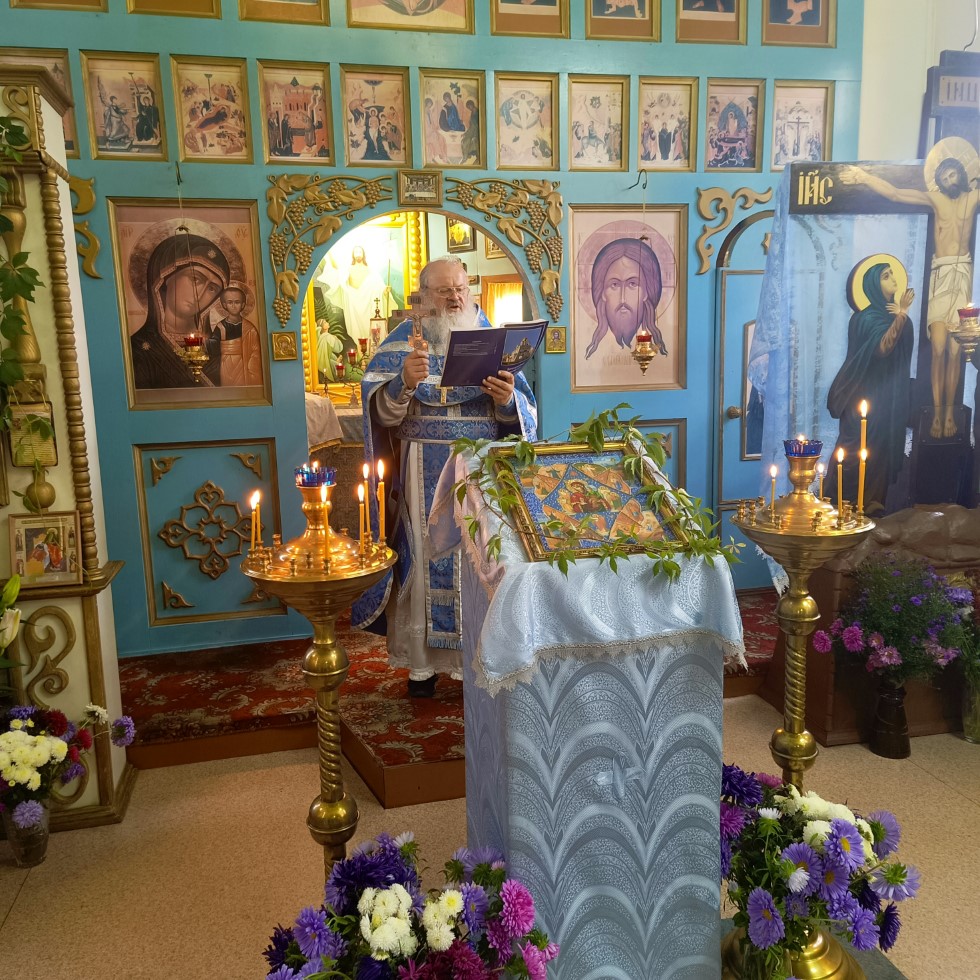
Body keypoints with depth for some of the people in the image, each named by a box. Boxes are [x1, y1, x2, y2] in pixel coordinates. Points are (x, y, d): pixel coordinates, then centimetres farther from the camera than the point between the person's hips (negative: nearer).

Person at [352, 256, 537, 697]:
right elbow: (381, 410, -8)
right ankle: (421, 660, 17)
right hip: (423, 474, -1)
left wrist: (508, 400, -20)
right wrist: (405, 382, -28)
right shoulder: (402, 340, 3)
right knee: (423, 556, 3)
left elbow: (522, 412, 3)